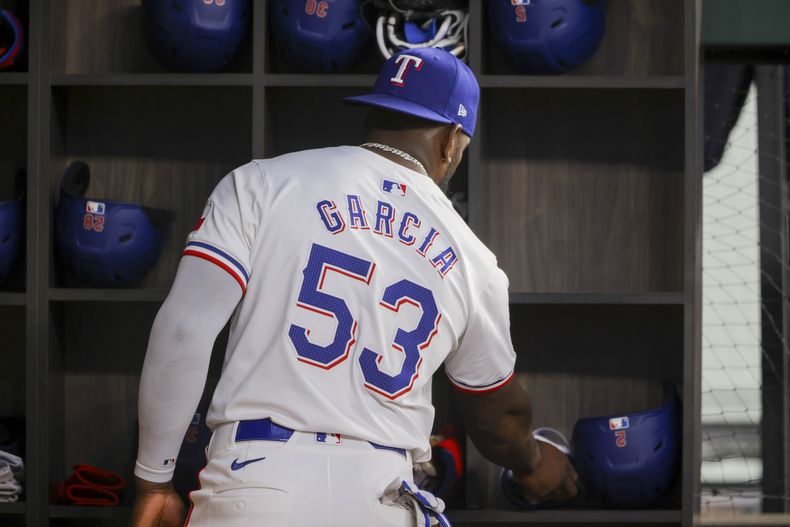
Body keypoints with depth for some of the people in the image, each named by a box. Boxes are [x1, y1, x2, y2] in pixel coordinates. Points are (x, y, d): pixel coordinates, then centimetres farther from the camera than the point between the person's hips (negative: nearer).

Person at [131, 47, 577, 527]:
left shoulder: (261, 185, 4)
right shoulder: (470, 262, 11)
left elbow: (183, 330, -5)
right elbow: (499, 412, 25)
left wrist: (154, 479, 2)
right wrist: (534, 463, 48)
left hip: (254, 485, -1)